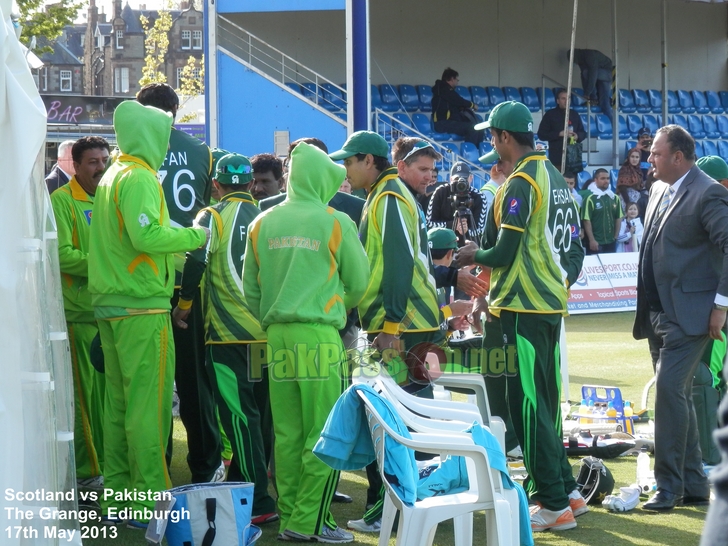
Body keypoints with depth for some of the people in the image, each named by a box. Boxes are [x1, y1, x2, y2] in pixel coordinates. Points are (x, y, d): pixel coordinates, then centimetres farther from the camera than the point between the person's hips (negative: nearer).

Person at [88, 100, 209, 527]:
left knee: (119, 402, 12)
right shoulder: (140, 178, -11)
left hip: (110, 304, 9)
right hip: (143, 305, -9)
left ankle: (118, 496, 17)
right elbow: (147, 236, -24)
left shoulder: (111, 177, 17)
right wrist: (194, 236, -12)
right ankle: (150, 499, -7)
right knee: (149, 403, -7)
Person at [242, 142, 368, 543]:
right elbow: (358, 283, 4)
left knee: (287, 434, 8)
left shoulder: (263, 224, 7)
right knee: (325, 432, 0)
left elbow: (250, 289, 11)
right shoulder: (335, 222, -3)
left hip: (277, 335, 5)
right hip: (319, 335, -5)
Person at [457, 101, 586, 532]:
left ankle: (554, 504, -1)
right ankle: (567, 490, 21)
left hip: (524, 307, -9)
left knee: (528, 405, -4)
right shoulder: (556, 179, 13)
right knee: (546, 402, 16)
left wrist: (474, 256, 1)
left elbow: (504, 253, -17)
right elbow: (575, 246, 16)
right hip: (553, 304, 9)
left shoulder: (520, 183, -15)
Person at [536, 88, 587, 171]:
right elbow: (541, 134, -5)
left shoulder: (574, 114, 15)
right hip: (556, 158, -4)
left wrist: (577, 136, -5)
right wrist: (559, 134, -14)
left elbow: (583, 133, 20)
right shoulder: (550, 115, 1)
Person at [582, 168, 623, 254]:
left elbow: (618, 218, 13)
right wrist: (592, 240, -15)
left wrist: (616, 237, 5)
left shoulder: (615, 198, 8)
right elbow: (587, 221, -12)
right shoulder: (590, 199, -10)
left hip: (611, 242, 5)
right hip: (596, 242, -5)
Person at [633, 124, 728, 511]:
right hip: (660, 312, 9)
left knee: (669, 389, -15)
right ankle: (694, 487, 19)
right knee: (676, 395, 11)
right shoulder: (659, 190, 13)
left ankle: (669, 486, -7)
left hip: (690, 313, -9)